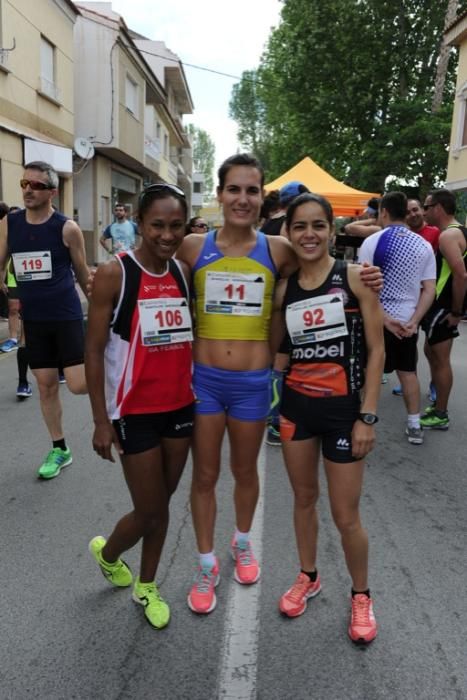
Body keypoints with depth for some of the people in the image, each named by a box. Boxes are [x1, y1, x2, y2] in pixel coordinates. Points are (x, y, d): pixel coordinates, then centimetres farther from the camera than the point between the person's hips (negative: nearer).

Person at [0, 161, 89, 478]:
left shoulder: (67, 228, -8)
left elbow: (83, 274, 2)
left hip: (66, 315, -4)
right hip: (33, 319, 4)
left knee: (79, 385, -11)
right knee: (46, 386, 10)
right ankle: (59, 449, 26)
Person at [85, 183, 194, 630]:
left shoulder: (183, 272, 3)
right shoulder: (114, 274, -13)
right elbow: (94, 350, -11)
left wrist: (197, 391, 10)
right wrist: (101, 420, -11)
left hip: (180, 406, 5)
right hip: (135, 410, -5)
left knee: (163, 505, 16)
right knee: (150, 512, 5)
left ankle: (146, 587, 39)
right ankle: (107, 552, 40)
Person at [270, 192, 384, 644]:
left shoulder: (354, 277, -9)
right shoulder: (284, 288, 1)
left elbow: (375, 350, -9)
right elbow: (271, 346, 12)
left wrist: (367, 416, -12)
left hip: (343, 408, -3)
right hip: (296, 405, 4)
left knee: (346, 516, 5)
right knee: (304, 497, 18)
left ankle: (361, 595, 33)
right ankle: (308, 577, 42)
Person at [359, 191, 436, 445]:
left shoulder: (372, 241, -8)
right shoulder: (424, 245, 3)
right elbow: (429, 290, -2)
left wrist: (384, 318, -13)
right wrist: (413, 321, -7)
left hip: (377, 319, -3)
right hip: (408, 320, 4)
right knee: (408, 372, 16)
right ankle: (414, 426, 22)